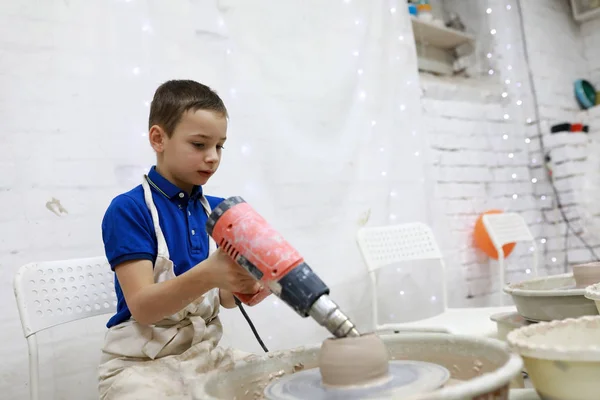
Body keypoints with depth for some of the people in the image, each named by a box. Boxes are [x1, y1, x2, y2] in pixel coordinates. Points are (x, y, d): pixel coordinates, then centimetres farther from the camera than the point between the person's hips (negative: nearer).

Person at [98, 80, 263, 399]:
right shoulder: (128, 210, -12)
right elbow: (142, 307, -18)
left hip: (207, 353, 5)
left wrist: (241, 286, -18)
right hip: (142, 363, -5)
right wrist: (207, 275, -34)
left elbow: (224, 297, 5)